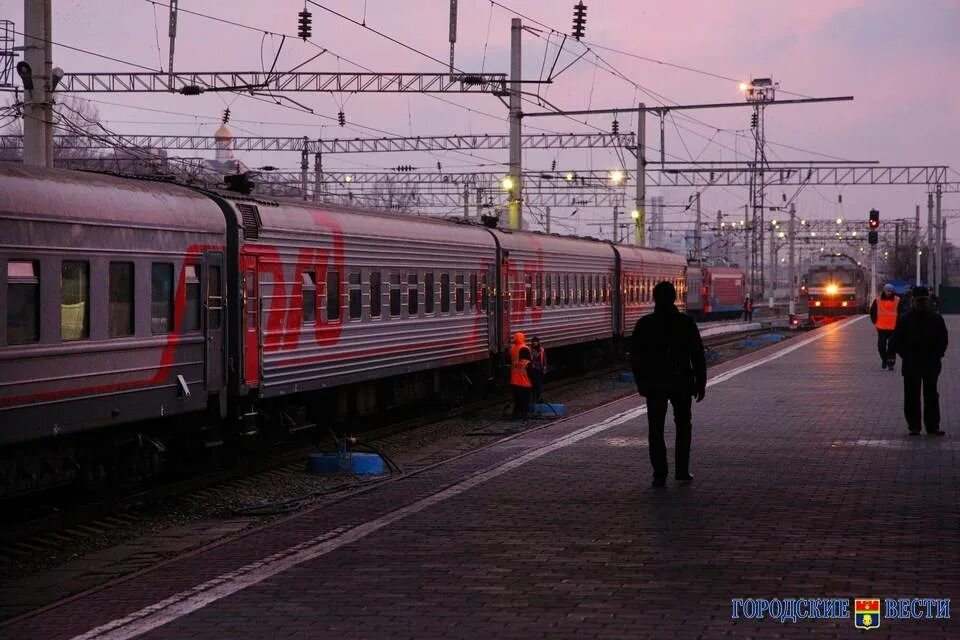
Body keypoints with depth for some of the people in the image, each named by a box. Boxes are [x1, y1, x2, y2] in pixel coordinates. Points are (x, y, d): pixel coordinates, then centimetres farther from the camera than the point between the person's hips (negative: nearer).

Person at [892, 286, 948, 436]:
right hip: (911, 366, -1)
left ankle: (933, 426, 6)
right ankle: (914, 426, 7)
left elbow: (943, 340, 9)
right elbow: (897, 341, 5)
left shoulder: (936, 318, 5)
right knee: (912, 397, 1)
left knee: (931, 397, 2)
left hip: (931, 365, 1)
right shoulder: (904, 319, 3)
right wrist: (906, 356, -5)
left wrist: (937, 356, -2)